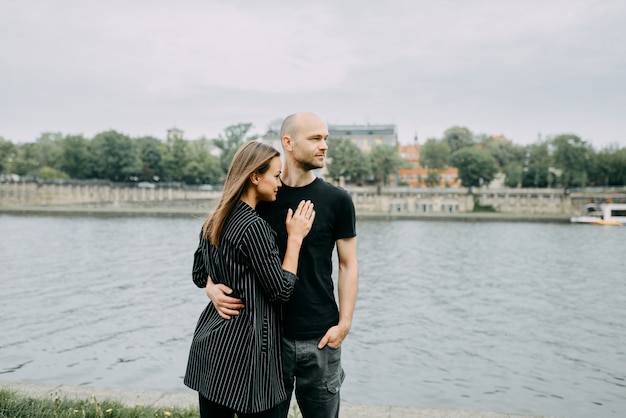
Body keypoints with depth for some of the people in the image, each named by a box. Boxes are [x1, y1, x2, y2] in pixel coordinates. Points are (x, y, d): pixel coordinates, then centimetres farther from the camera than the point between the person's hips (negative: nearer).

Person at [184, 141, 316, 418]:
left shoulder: (214, 221, 8)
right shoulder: (253, 226, -18)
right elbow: (281, 290, -13)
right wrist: (295, 238, -7)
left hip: (210, 343, 9)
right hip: (245, 347, -9)